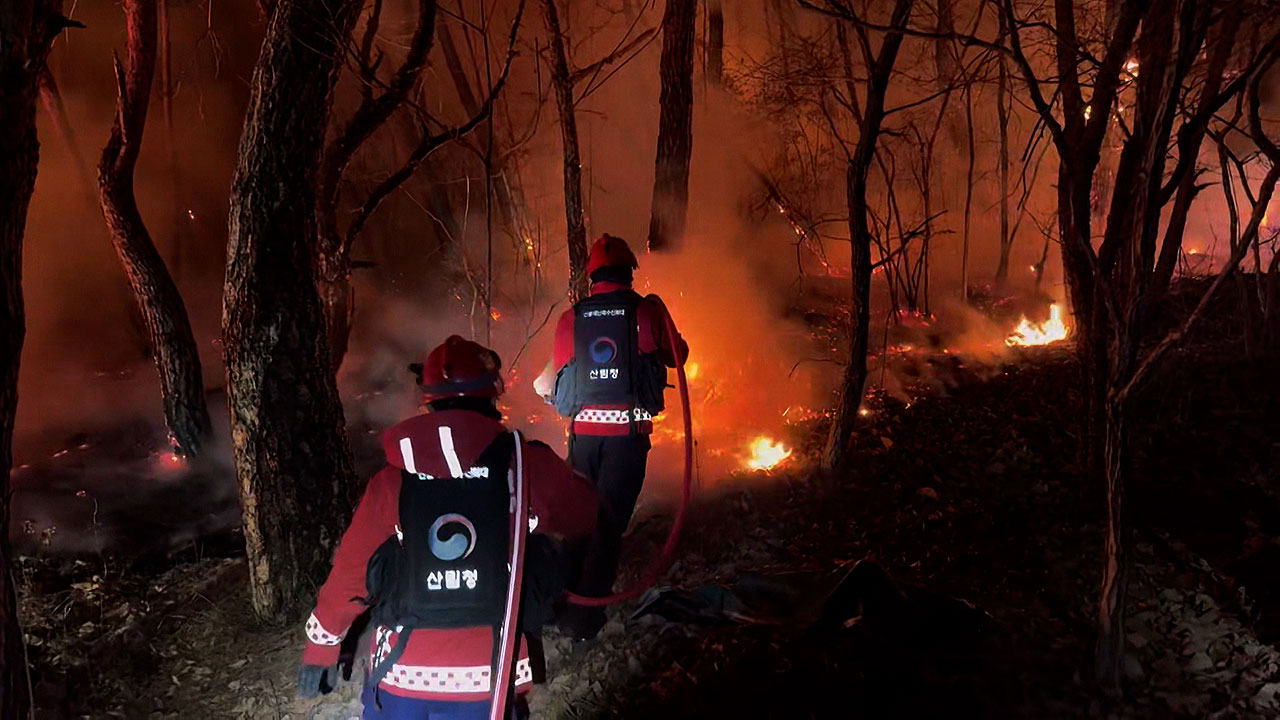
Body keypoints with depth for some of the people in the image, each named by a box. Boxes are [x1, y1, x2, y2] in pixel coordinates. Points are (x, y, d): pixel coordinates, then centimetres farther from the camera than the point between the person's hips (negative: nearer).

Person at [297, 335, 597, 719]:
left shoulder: (392, 480, -3)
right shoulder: (531, 467, -7)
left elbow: (349, 572, 4)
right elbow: (588, 513, 10)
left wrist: (320, 647, 19)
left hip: (399, 677, 1)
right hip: (490, 684, -1)